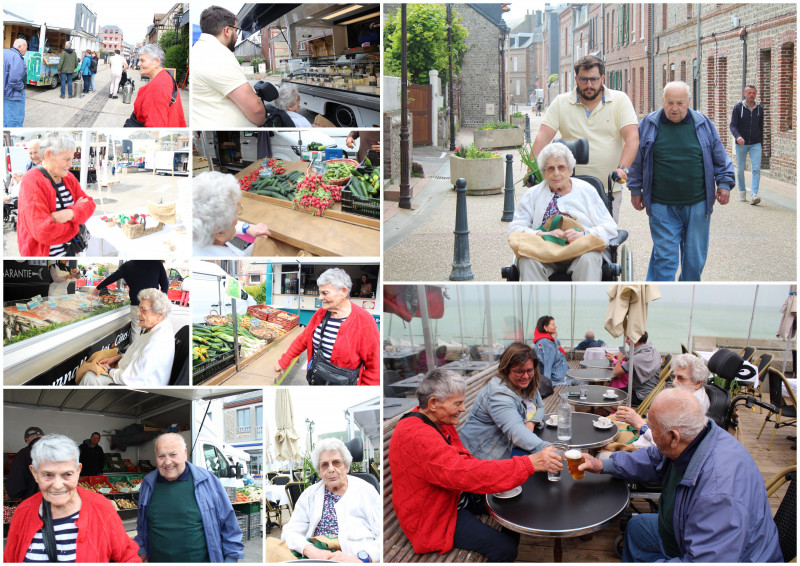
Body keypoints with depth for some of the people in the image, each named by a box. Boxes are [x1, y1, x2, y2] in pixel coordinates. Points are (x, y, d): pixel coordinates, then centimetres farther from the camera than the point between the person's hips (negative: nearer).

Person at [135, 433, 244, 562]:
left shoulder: (208, 480, -8)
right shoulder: (148, 484, 4)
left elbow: (229, 525, -3)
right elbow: (141, 525, 20)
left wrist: (231, 558, -5)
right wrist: (142, 551, 13)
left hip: (202, 560, -3)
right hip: (158, 560, 3)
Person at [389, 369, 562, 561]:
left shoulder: (439, 422, 2)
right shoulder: (417, 436, -31)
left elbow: (462, 462, 11)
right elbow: (464, 473, -38)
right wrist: (529, 464, -38)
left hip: (455, 497, 10)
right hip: (433, 519, -10)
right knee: (505, 548, -16)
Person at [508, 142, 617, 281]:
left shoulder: (587, 190, 15)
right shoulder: (533, 195, 16)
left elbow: (610, 227, 9)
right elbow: (514, 229, 5)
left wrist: (584, 235, -12)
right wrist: (544, 235, -13)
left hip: (581, 250, 0)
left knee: (589, 258, -35)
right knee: (527, 258, -33)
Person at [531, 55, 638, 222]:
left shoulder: (620, 100, 3)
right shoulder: (561, 102, 4)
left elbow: (632, 138, -7)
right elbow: (543, 138, -3)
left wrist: (622, 168, -22)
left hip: (609, 189, 0)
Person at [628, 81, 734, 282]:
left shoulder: (703, 124, 5)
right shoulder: (648, 124, 2)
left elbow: (720, 158, 13)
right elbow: (636, 161, 10)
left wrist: (724, 183, 6)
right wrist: (635, 190, 8)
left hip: (697, 205, 2)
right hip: (662, 206, -2)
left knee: (695, 258, 10)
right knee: (664, 257, -3)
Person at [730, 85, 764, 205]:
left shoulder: (760, 108, 6)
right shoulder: (738, 107, -2)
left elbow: (761, 126, 16)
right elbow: (733, 125, -9)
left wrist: (761, 140, 16)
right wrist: (738, 136, -27)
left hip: (755, 144, 1)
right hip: (741, 144, -1)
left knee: (756, 169, -12)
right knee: (740, 169, 8)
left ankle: (754, 194, -17)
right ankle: (742, 191, 27)